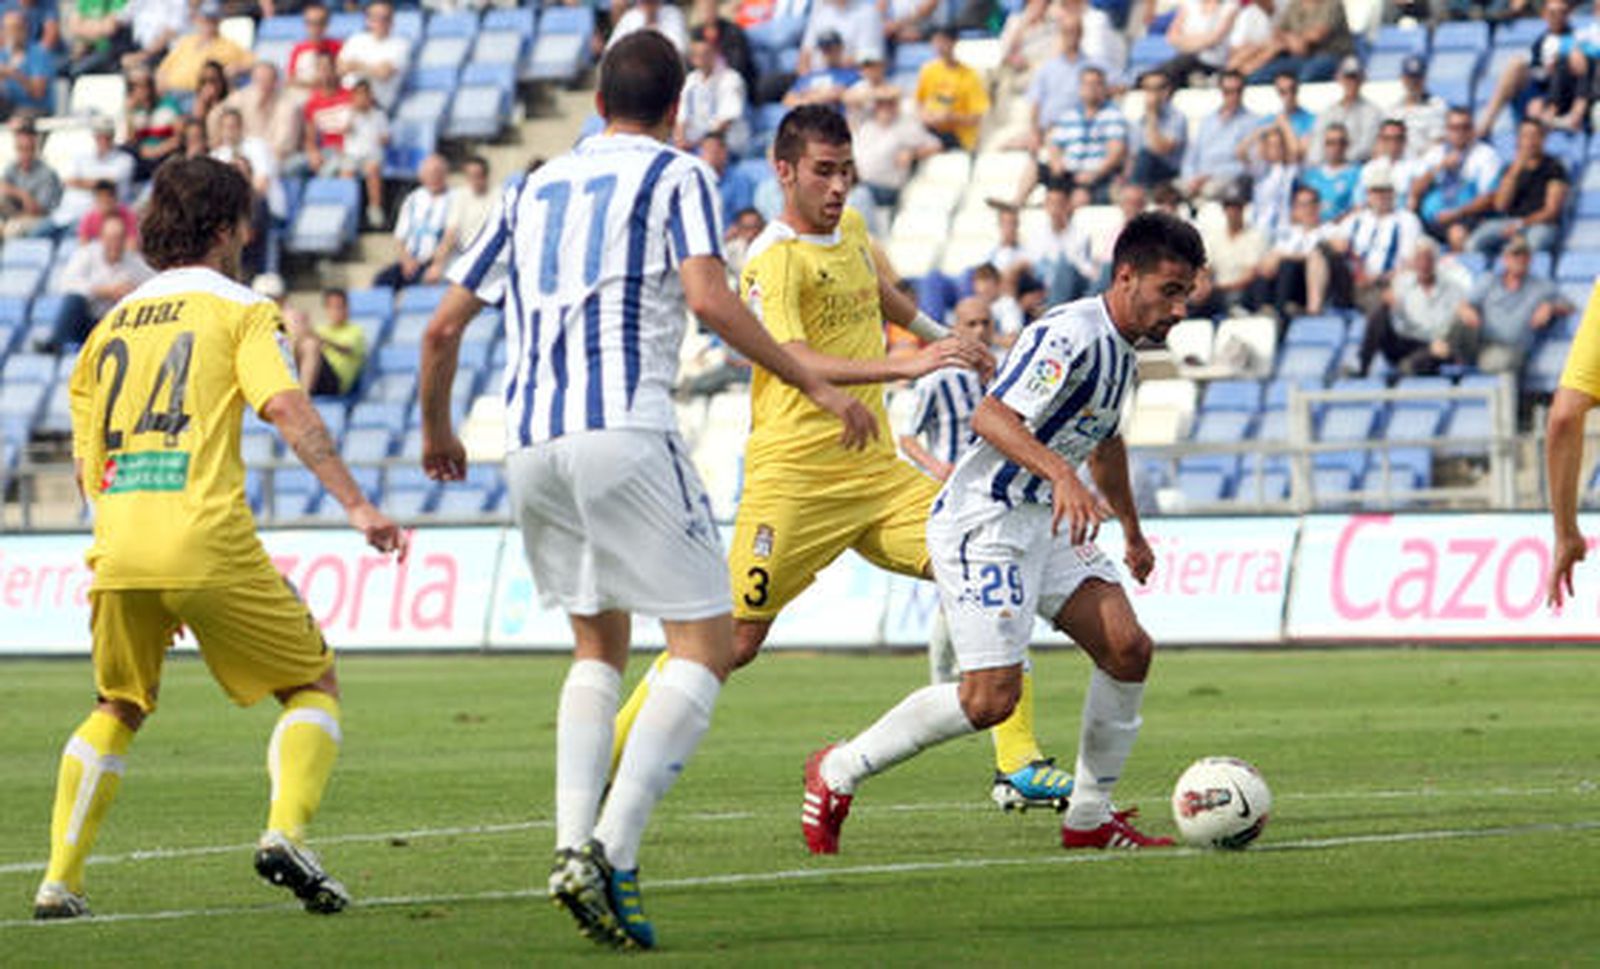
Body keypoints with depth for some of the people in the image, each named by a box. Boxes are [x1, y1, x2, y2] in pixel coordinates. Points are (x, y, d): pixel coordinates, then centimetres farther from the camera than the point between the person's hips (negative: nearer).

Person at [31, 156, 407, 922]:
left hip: (117, 552, 5)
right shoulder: (237, 309, 5)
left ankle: (58, 882, 13)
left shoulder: (110, 325, 21)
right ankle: (285, 832, -10)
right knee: (314, 682, 12)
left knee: (117, 710, 24)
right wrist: (357, 506, -16)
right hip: (209, 546, -5)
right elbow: (286, 407, -11)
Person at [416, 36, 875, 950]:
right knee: (707, 644, -2)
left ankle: (573, 844, 3)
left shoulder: (535, 189, 22)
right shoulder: (676, 175, 6)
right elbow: (708, 297, -11)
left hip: (529, 441, 6)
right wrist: (818, 386, -8)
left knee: (600, 646, 21)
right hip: (624, 427, -6)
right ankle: (612, 853, -18)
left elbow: (444, 327, 22)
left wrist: (437, 430, 38)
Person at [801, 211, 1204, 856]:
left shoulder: (1121, 346, 12)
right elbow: (991, 416, -31)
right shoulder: (1072, 336, -20)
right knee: (991, 698, -14)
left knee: (1128, 650, -5)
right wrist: (1060, 473, -45)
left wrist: (1132, 530, 41)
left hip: (1048, 521, 9)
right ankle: (837, 772, 4)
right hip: (983, 524, -9)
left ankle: (1090, 818, 6)